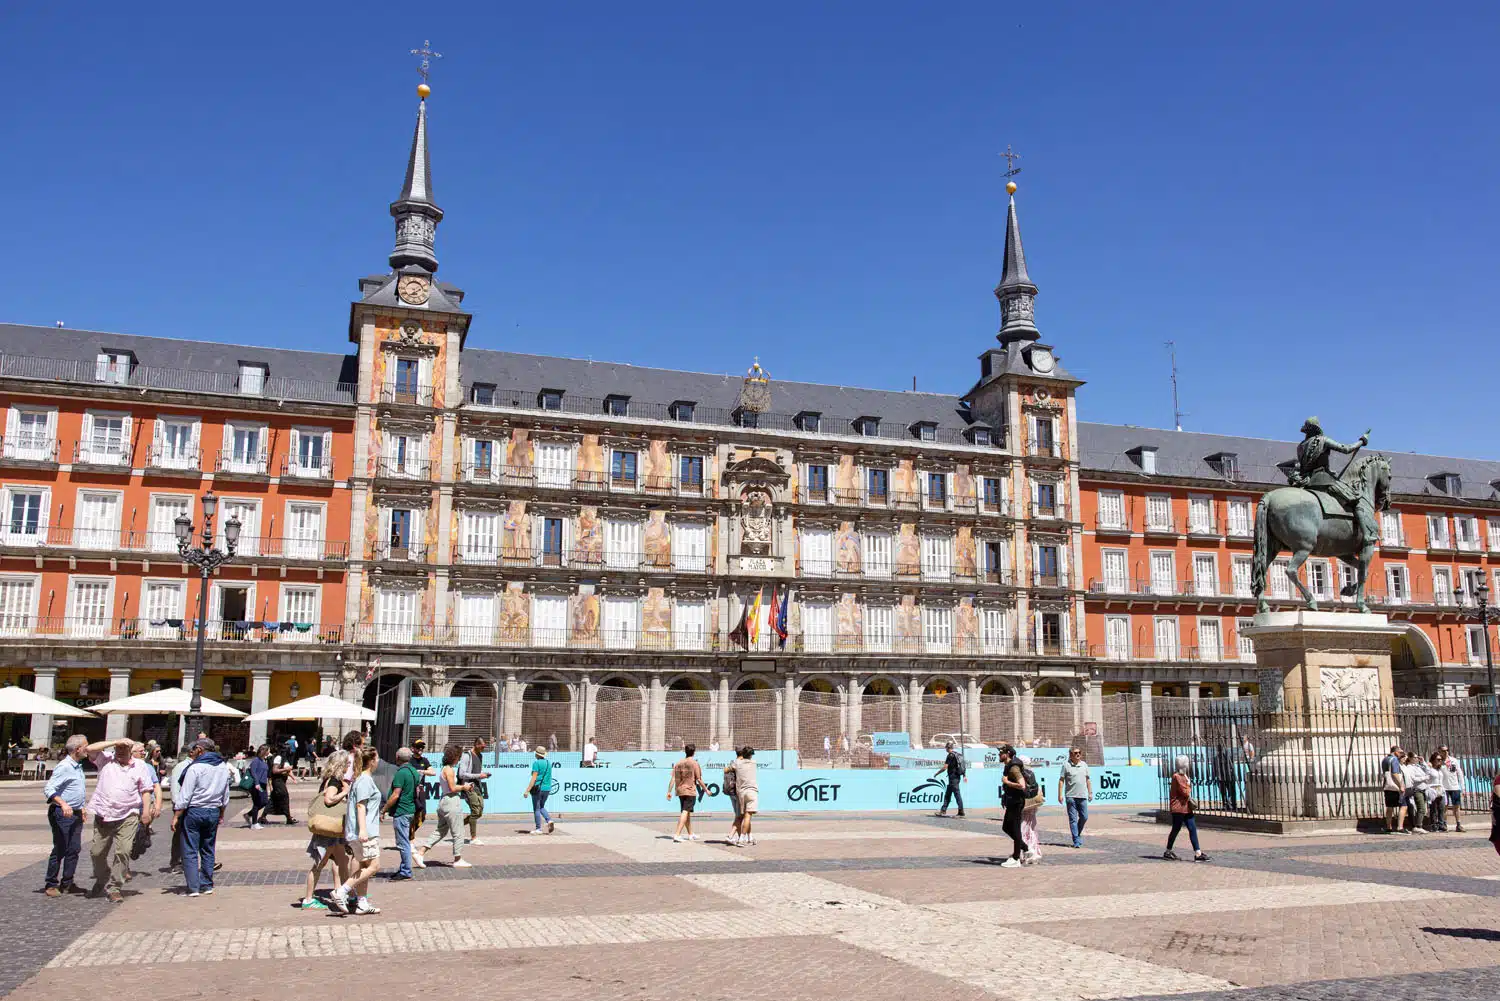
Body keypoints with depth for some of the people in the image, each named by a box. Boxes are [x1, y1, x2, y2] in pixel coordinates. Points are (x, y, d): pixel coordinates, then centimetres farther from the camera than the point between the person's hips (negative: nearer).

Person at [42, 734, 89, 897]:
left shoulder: (78, 766, 11)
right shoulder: (64, 767, -16)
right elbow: (49, 789, -22)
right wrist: (63, 804, -34)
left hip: (76, 814, 8)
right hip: (62, 813, -8)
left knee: (74, 849, 9)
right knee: (60, 850, -2)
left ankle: (67, 883, 17)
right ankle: (51, 885, 10)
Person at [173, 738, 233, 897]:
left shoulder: (196, 767, -13)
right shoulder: (223, 767, 7)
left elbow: (185, 796, -14)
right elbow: (225, 796, 14)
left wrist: (176, 816, -8)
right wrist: (221, 815, 23)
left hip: (194, 812, -6)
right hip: (213, 812, 6)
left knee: (190, 851, 0)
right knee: (208, 850, 15)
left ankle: (193, 887, -3)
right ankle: (207, 885, 17)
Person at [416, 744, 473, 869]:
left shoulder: (443, 769, 13)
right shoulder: (449, 770, -16)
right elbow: (453, 788, -20)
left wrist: (462, 785, 11)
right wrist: (463, 787, -4)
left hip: (443, 801, 10)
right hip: (452, 802, -10)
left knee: (441, 831, 16)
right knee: (458, 833, 2)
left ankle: (420, 852, 9)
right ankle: (458, 860, 10)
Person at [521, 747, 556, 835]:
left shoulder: (536, 763, -11)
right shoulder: (549, 763, 9)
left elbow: (534, 778, -17)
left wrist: (527, 790, -17)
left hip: (538, 788, -6)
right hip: (547, 788, 6)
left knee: (536, 809, 3)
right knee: (541, 807, 20)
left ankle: (538, 829, 4)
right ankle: (549, 821, -1)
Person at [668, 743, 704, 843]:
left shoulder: (678, 763, 7)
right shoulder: (694, 763, -8)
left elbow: (672, 778, 4)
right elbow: (699, 779, -8)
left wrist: (669, 791, 6)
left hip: (680, 791, 6)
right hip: (690, 791, -6)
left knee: (686, 812, 18)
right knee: (685, 812, -8)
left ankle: (690, 834, 31)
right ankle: (677, 834, -20)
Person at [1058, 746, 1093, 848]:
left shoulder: (1084, 765, 11)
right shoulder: (1066, 766, -2)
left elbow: (1088, 779, 18)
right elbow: (1061, 780, -2)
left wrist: (1090, 792, 14)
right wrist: (1060, 794, -7)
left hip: (1082, 796, 4)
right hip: (1070, 796, -4)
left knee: (1084, 817, 5)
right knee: (1073, 819, -3)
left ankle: (1077, 835, 28)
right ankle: (1076, 841, -2)